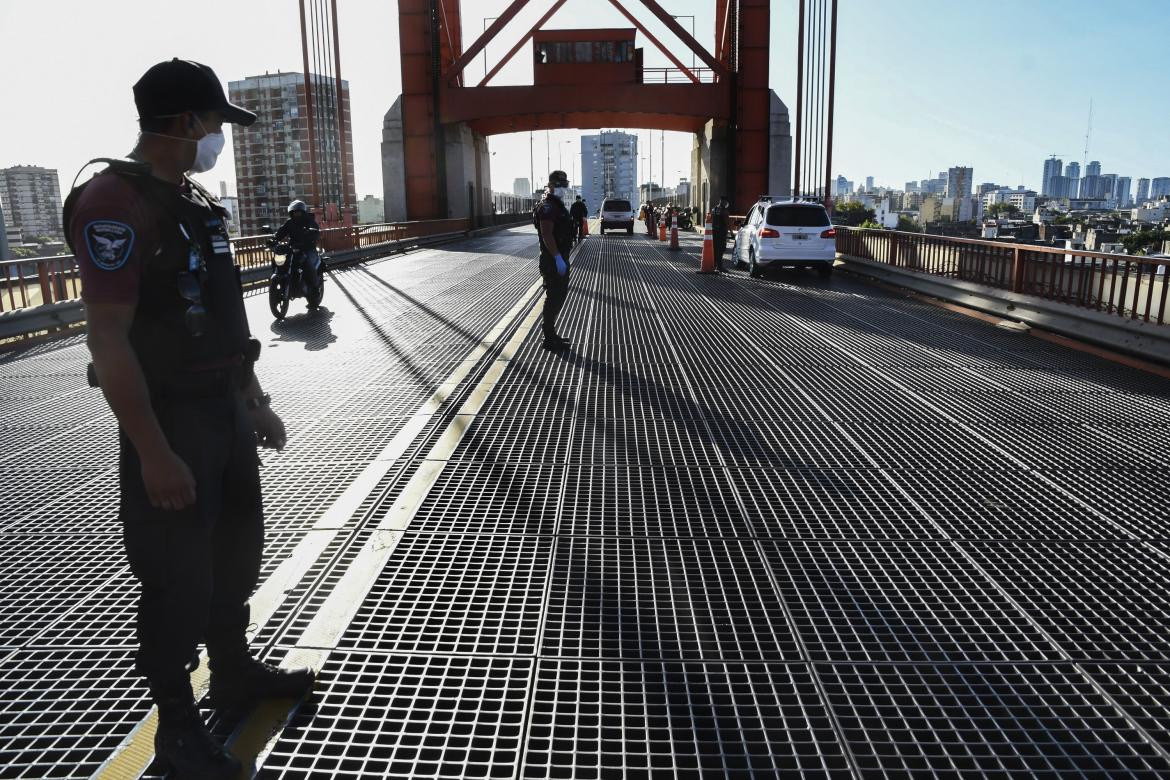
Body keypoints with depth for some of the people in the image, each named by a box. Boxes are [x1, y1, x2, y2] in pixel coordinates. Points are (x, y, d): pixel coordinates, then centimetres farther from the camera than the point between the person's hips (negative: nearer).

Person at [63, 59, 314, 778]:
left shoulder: (196, 202, 11)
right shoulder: (114, 204, -17)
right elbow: (109, 339, -22)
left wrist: (256, 401, 18)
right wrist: (153, 454, -24)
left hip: (229, 408, 9)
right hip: (171, 420, -9)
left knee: (238, 549, 20)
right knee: (179, 578, 3)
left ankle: (235, 672, 40)